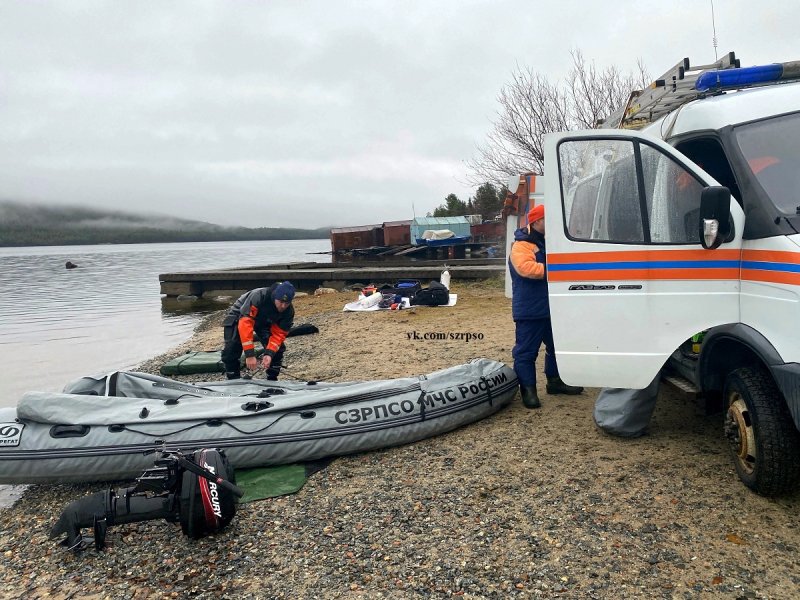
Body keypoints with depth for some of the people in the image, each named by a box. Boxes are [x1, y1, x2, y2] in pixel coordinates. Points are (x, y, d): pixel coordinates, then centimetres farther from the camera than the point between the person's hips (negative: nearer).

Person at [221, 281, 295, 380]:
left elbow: (278, 334, -21)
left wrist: (269, 354, -40)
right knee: (231, 350, -18)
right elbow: (245, 323, -45)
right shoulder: (258, 297, -42)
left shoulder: (288, 312, -26)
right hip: (240, 316, -3)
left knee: (277, 349, -12)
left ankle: (272, 380, 7)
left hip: (264, 321, 4)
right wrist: (249, 354, -48)